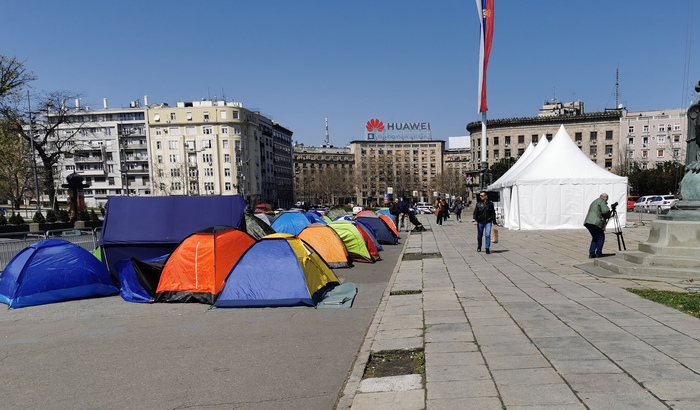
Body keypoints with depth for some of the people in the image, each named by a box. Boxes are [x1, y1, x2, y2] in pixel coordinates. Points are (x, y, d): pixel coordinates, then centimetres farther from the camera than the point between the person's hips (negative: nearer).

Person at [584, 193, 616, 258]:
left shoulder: (594, 202, 29)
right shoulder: (602, 201, -1)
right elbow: (606, 211, -14)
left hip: (588, 222, 9)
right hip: (595, 223, -9)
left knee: (595, 238, 17)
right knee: (601, 237, 2)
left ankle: (591, 254, 11)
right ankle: (598, 254, 2)